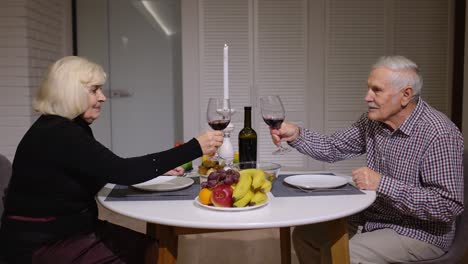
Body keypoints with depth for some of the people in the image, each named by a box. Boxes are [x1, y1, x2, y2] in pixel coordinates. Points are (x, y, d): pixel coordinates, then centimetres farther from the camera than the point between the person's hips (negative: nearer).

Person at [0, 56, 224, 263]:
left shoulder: (72, 127, 9)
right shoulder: (57, 134, -23)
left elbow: (111, 170, 13)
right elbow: (121, 172, -31)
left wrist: (160, 168, 1)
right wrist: (195, 148, -31)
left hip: (76, 229, 9)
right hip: (41, 244, -9)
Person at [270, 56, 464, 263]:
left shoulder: (438, 133, -24)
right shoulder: (375, 119, -2)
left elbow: (449, 205, -27)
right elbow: (334, 148, 6)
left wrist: (383, 184, -31)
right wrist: (296, 135, -12)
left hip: (418, 232, -7)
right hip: (372, 219, 7)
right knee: (304, 234, 7)